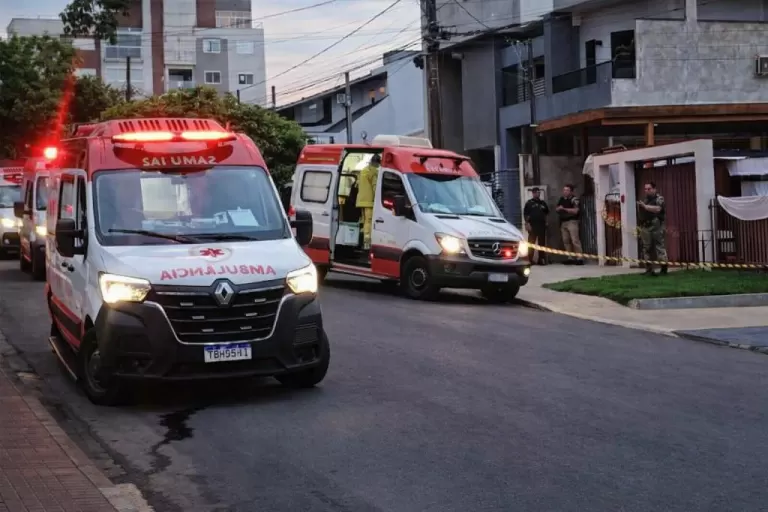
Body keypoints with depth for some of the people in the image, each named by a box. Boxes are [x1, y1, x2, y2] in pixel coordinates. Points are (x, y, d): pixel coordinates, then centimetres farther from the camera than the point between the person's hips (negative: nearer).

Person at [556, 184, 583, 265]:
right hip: (563, 222, 8)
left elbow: (575, 211, -18)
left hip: (572, 221, -8)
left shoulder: (574, 200, -7)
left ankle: (579, 258, -12)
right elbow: (557, 209, 26)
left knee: (575, 240, -12)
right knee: (566, 241, 6)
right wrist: (558, 209, 1)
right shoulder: (561, 200, 15)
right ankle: (570, 258, 11)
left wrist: (564, 209, -16)